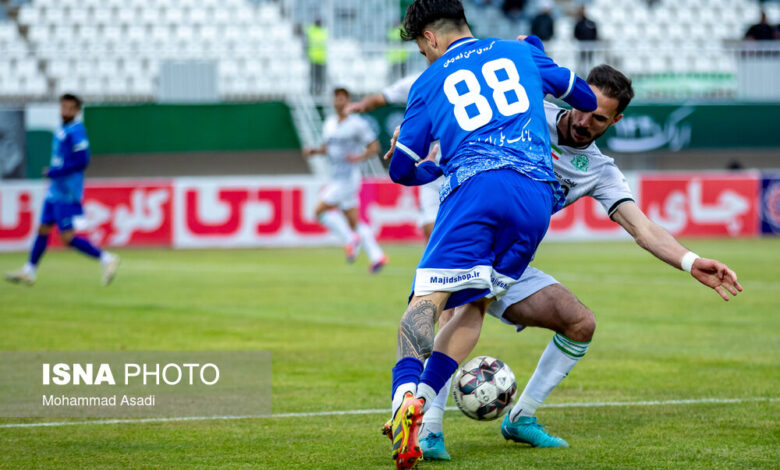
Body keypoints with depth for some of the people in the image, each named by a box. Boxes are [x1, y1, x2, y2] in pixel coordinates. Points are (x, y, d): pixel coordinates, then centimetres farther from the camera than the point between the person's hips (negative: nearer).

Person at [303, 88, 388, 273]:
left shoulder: (357, 124, -10)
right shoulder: (329, 124, 12)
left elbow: (374, 147, -7)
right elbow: (327, 147, 25)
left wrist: (359, 157, -24)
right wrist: (313, 151, 5)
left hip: (348, 178, -8)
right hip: (336, 179, 8)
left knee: (321, 211, -13)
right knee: (353, 222, 8)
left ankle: (350, 239, -4)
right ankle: (377, 256, 9)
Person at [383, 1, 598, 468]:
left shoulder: (430, 82, 19)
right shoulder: (520, 53, 26)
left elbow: (401, 169, 21)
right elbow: (585, 97, 39)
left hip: (476, 186, -3)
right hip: (539, 193, 3)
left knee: (429, 298, -11)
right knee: (473, 305, 12)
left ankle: (407, 395, -39)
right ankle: (420, 404, -4)